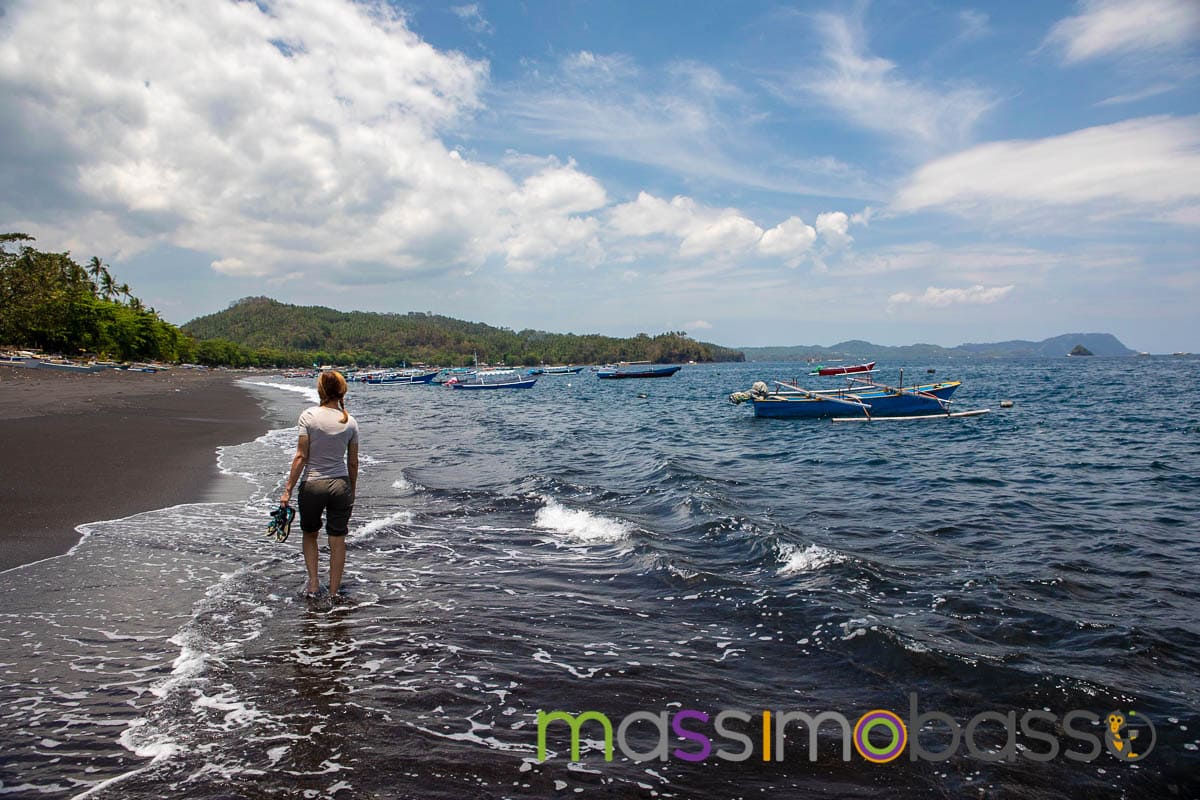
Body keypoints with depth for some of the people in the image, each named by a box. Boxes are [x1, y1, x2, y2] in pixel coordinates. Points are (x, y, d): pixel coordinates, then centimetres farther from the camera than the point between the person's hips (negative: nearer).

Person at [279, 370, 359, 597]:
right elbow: (353, 462, 4)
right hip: (340, 485, 1)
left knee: (310, 535, 23)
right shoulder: (349, 421, -1)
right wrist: (352, 492, 17)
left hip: (312, 485, -1)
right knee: (337, 541, 10)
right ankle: (333, 592, 17)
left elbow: (301, 457, -10)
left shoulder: (309, 416, -9)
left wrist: (288, 490, -4)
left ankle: (313, 583, 15)